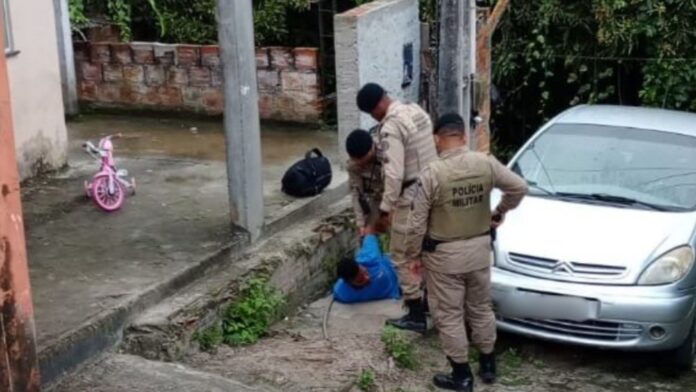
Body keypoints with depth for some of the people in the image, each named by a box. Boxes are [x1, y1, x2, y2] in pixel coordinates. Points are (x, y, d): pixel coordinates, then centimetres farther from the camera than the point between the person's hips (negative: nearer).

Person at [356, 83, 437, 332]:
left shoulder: (391, 127, -22)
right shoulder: (417, 111, 6)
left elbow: (394, 174, -26)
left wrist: (385, 210, -19)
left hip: (411, 199, -9)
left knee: (403, 256, 2)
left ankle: (416, 316, 7)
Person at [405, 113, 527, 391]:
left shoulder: (432, 173, -18)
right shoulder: (486, 163, -7)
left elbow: (418, 223, -14)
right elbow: (519, 187, -1)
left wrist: (413, 254, 0)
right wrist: (500, 213, 15)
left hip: (444, 255, -5)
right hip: (479, 249, 5)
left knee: (449, 316, 8)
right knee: (481, 309, 20)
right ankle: (488, 366, 32)